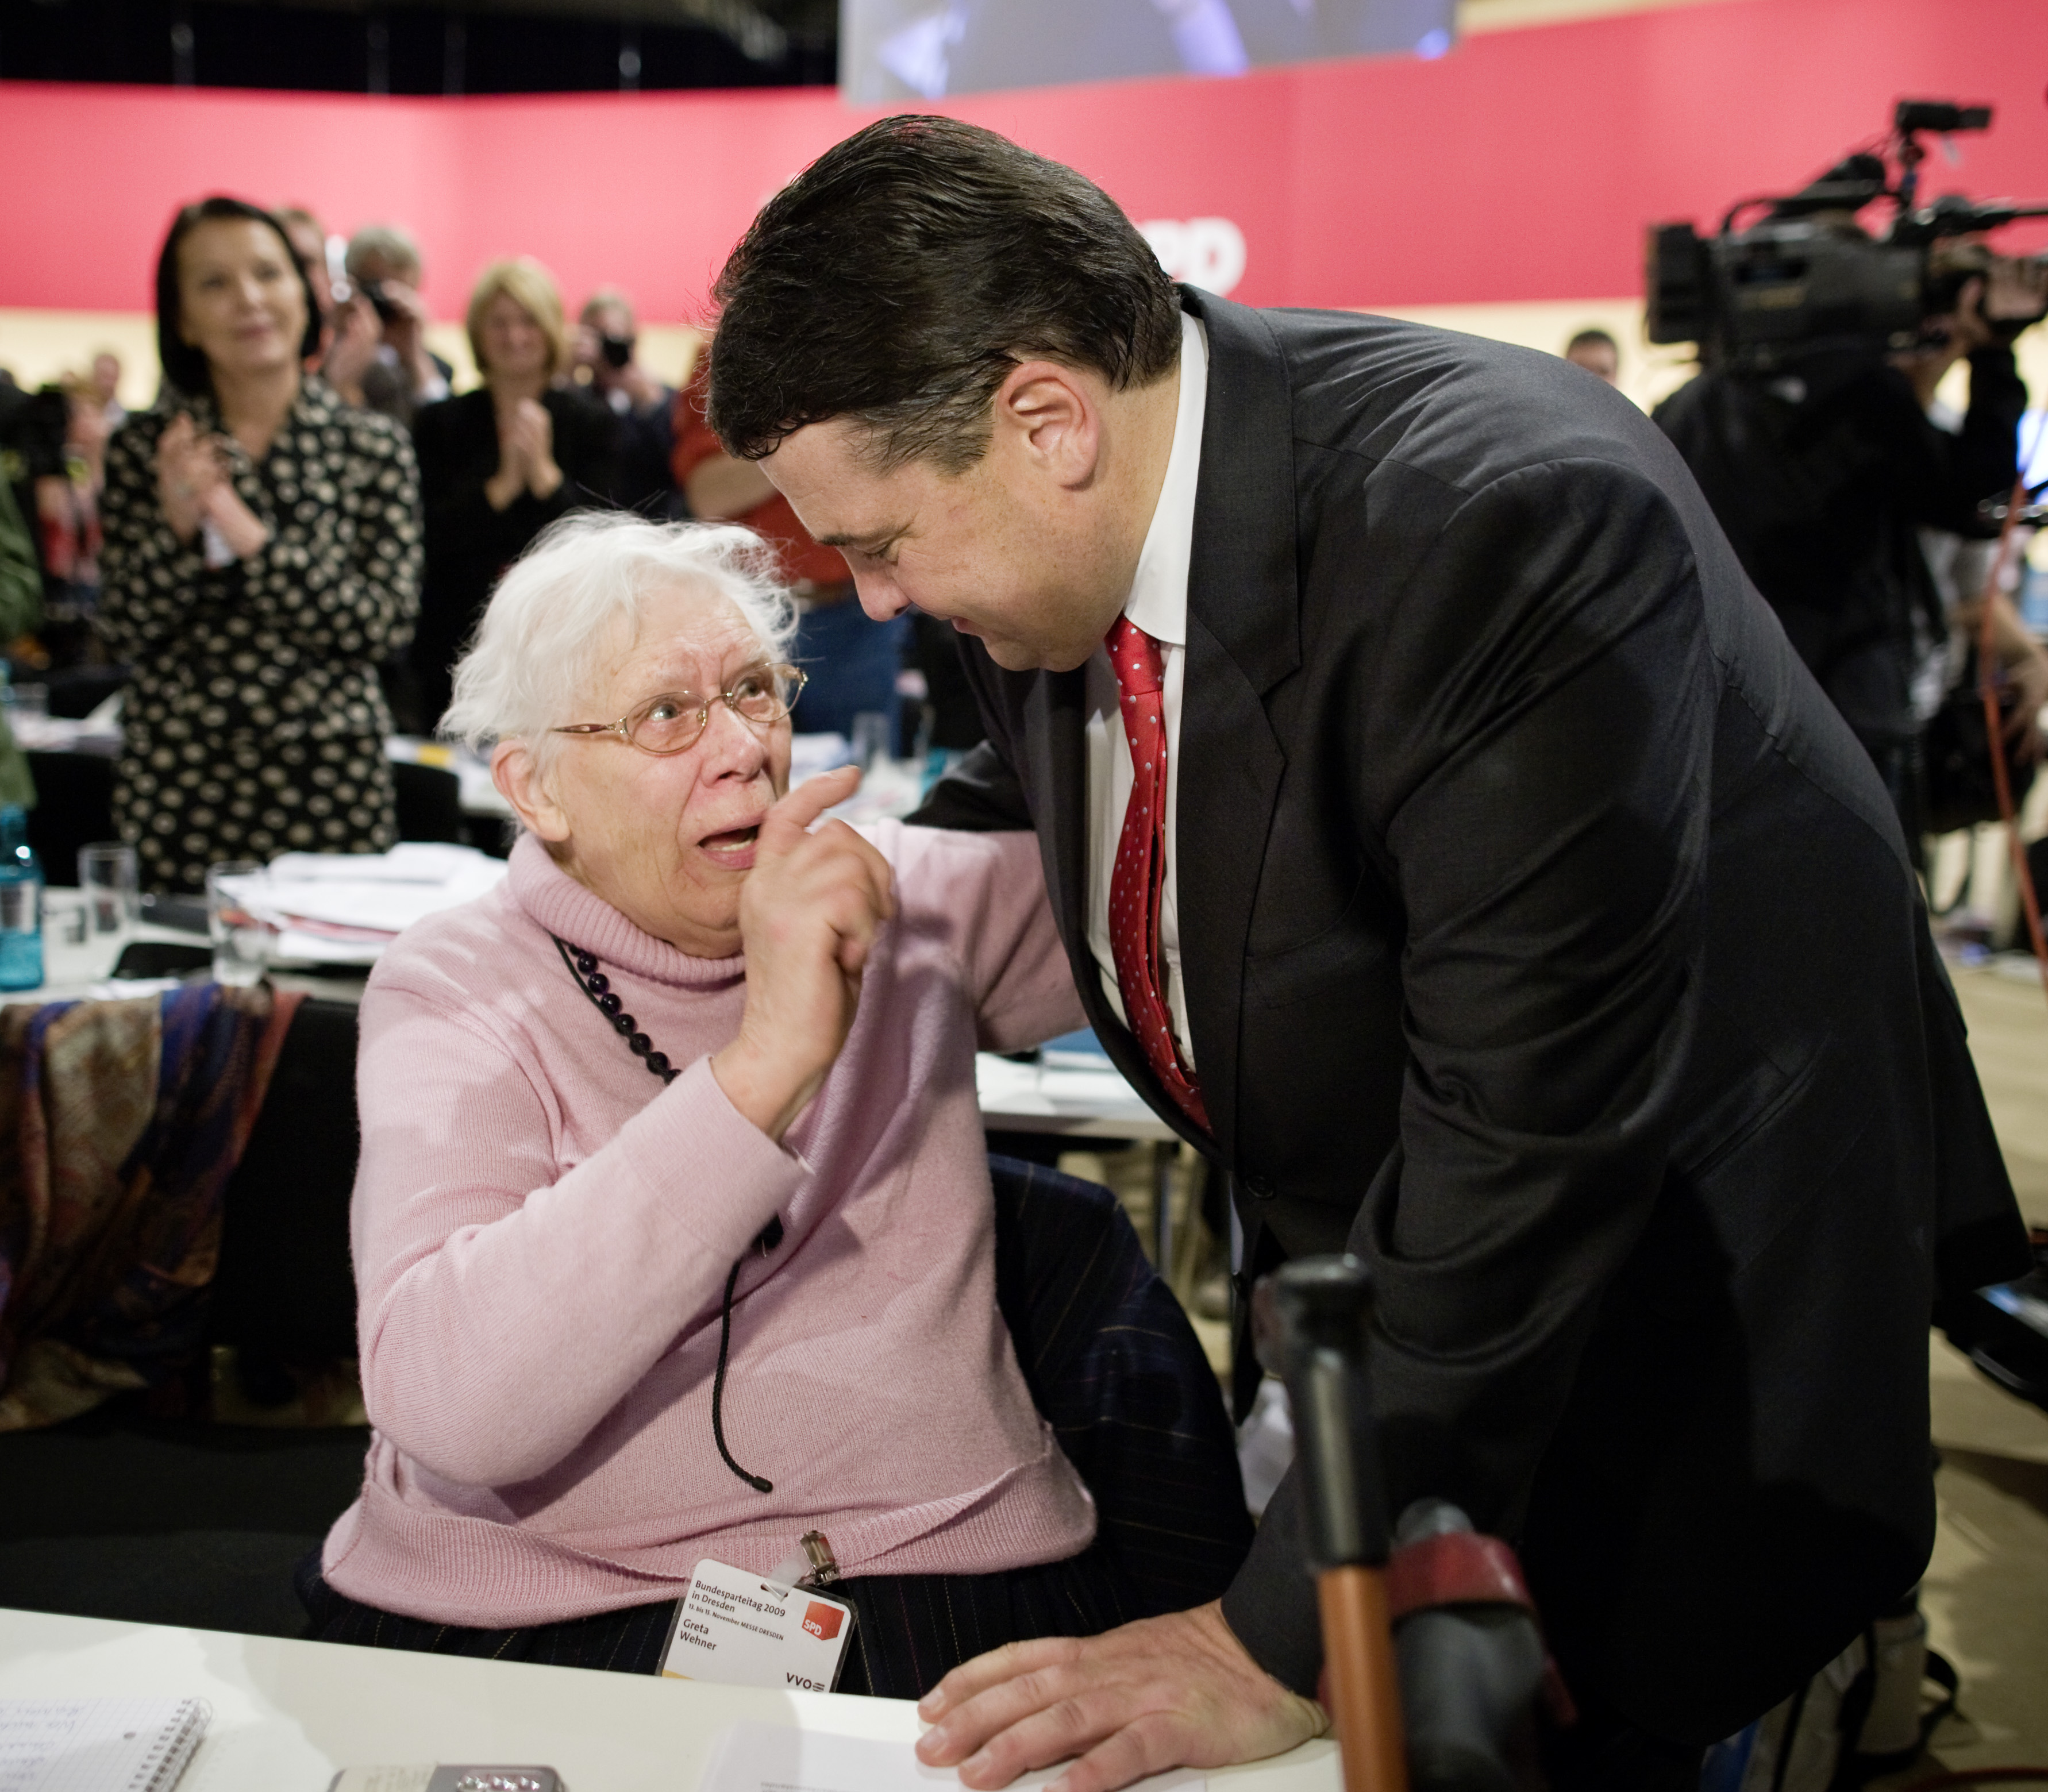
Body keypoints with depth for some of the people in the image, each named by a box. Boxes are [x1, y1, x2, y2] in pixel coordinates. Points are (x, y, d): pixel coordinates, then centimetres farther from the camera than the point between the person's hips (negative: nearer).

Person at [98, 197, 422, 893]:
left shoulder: (375, 447, 2)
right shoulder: (142, 448, 5)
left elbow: (386, 622, -8)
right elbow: (126, 632, 0)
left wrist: (249, 536, -17)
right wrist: (179, 524, -16)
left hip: (330, 789, -1)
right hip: (174, 791, 1)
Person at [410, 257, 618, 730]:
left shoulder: (590, 421, 5)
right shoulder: (442, 423, 8)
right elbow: (433, 538, -3)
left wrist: (544, 472, -17)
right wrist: (503, 483, -14)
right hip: (458, 645, 1)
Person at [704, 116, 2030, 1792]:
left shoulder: (1508, 525, -34)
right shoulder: (1070, 513, -9)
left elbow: (1524, 1152, -34)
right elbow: (1036, 789, 14)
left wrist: (1284, 1640, -30)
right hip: (1342, 1247, 7)